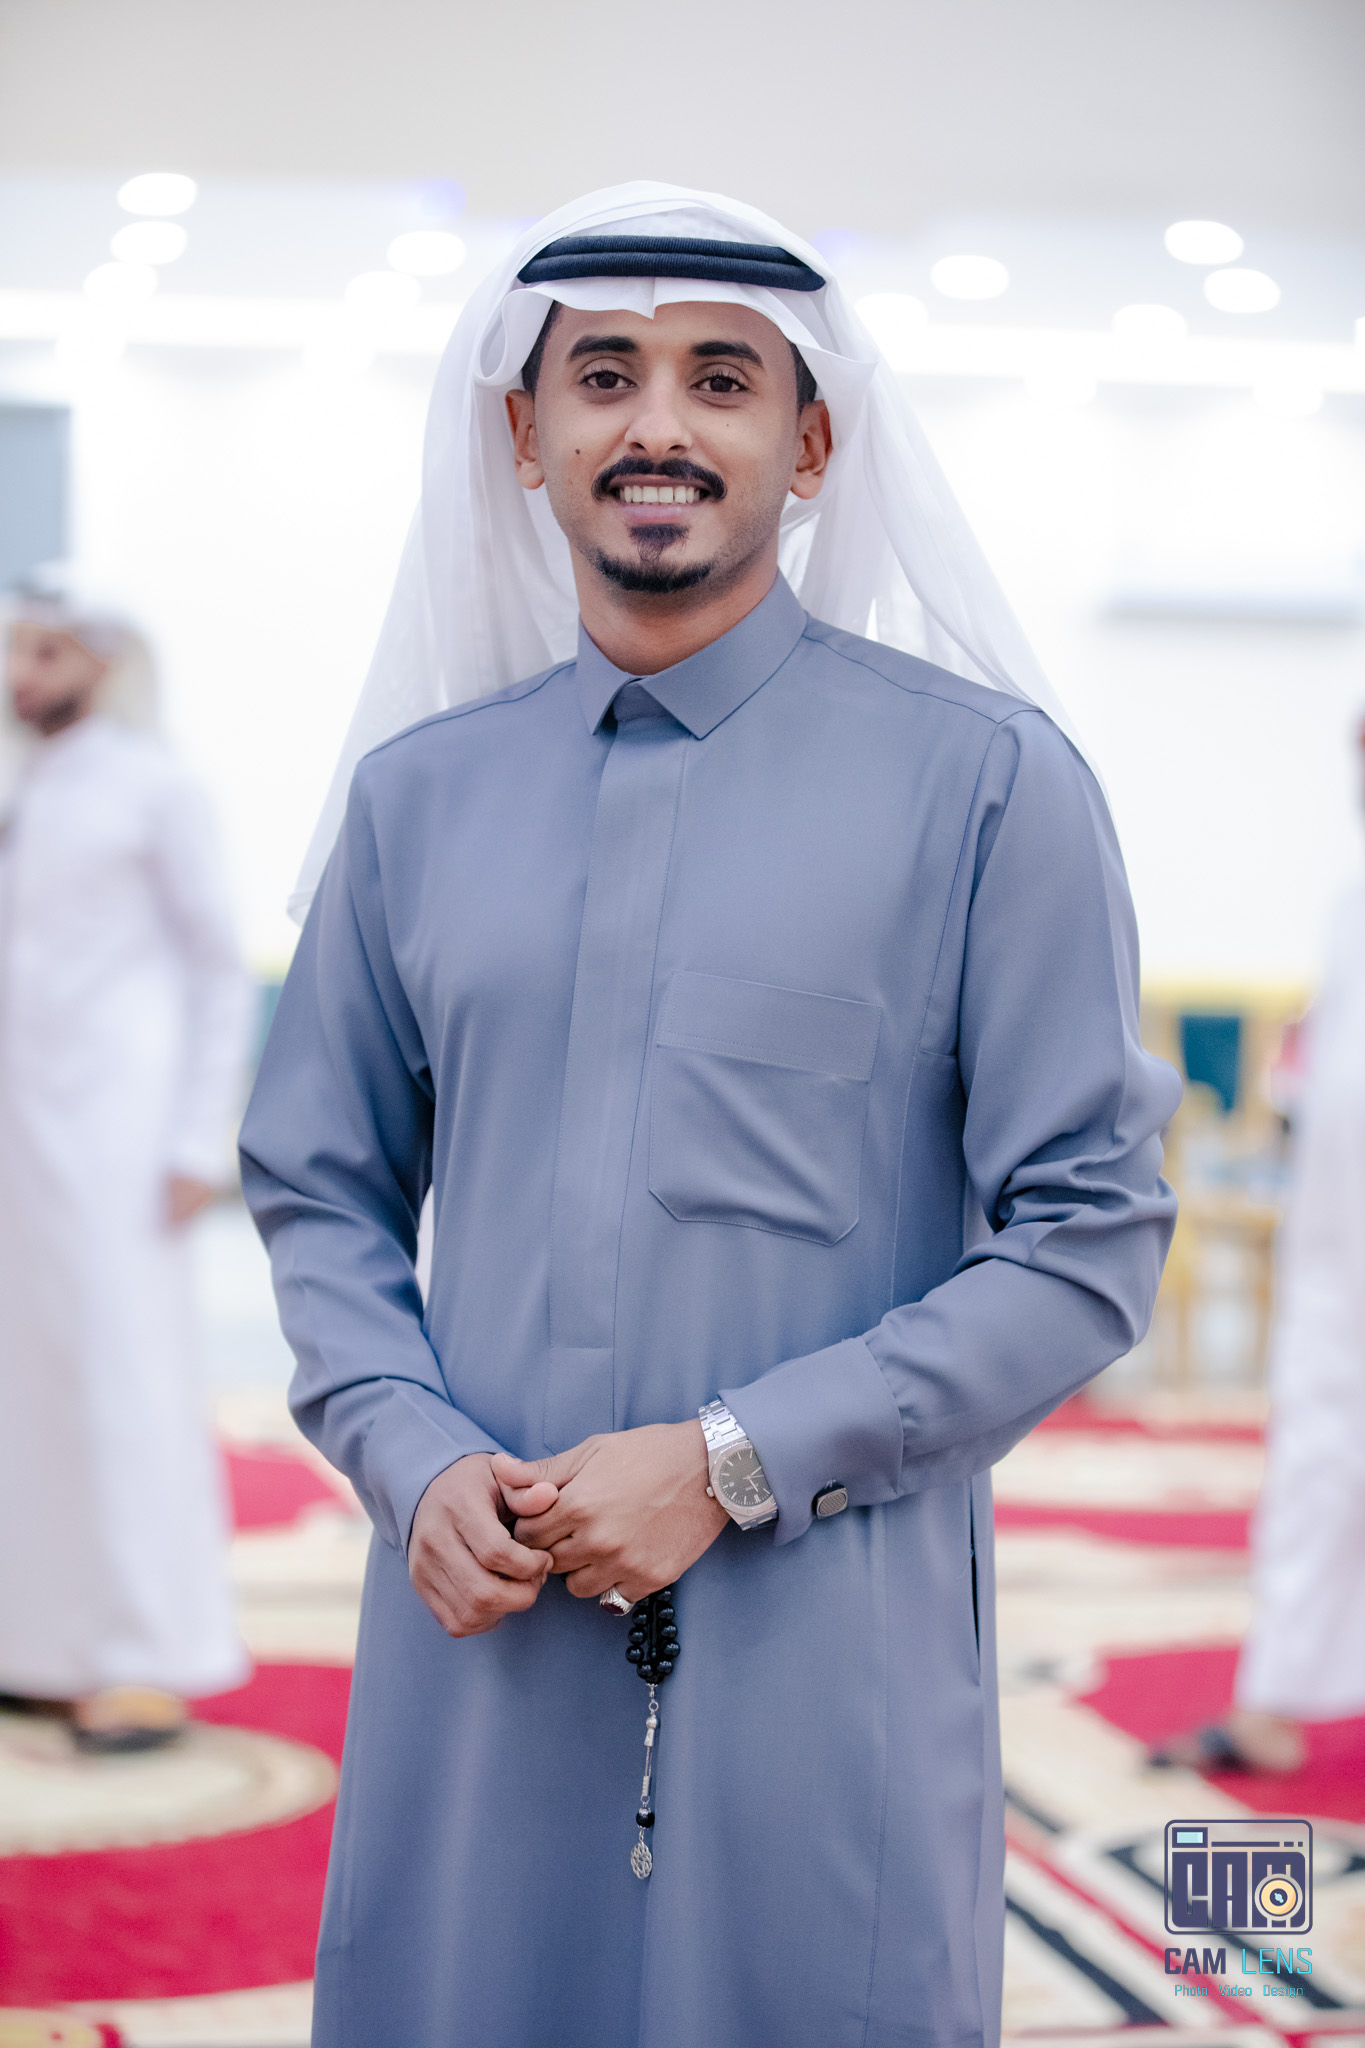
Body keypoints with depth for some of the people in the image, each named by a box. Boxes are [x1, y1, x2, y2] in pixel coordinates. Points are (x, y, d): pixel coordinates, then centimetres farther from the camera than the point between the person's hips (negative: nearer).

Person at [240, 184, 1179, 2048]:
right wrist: (414, 1456, -4)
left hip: (826, 1643, -3)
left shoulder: (985, 782, -2)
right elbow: (319, 1190, 14)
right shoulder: (419, 794, 10)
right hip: (479, 1632, 3)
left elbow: (1092, 1240, -5)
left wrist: (734, 1460, -12)